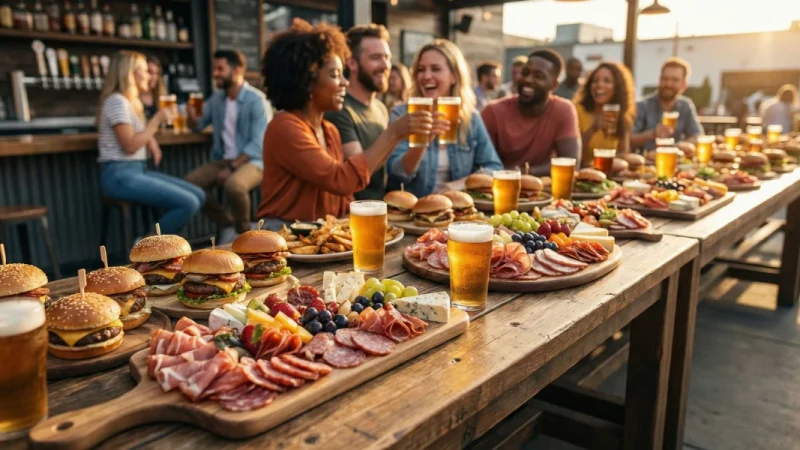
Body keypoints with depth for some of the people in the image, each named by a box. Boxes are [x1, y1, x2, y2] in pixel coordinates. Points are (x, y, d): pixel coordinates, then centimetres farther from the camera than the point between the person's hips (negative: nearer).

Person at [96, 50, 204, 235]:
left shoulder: (132, 102, 18)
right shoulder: (117, 101, -11)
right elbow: (130, 145, -17)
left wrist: (150, 141, 10)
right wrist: (157, 120, -9)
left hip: (138, 171, 10)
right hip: (120, 175, -10)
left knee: (198, 196, -1)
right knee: (188, 203, -21)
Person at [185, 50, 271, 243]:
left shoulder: (256, 100, -12)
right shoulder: (216, 99, 10)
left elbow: (258, 144, -17)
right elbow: (199, 125, 18)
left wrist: (232, 167, -22)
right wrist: (191, 117, -7)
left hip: (251, 161, -7)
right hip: (222, 160, 7)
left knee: (234, 185, -37)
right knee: (190, 182, -14)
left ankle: (243, 232, -9)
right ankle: (227, 224, 4)